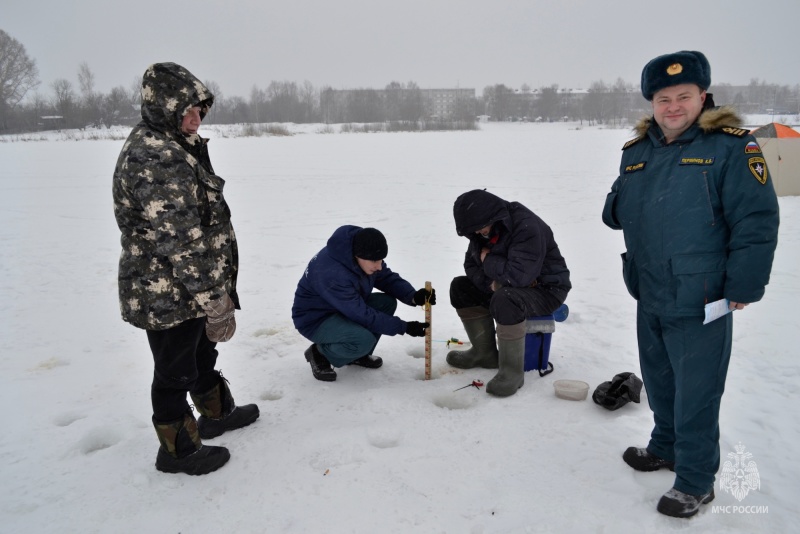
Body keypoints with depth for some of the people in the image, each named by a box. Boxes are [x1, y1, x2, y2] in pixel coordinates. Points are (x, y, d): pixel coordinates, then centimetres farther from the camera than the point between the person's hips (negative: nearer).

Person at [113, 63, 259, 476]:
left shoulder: (172, 148, 11)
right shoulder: (155, 159, -25)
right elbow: (180, 241, -28)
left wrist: (215, 290, 26)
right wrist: (215, 302, -24)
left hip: (187, 290, 10)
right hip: (169, 296, -10)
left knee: (202, 353, 26)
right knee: (175, 371, 7)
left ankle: (216, 414, 47)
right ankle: (177, 450, 27)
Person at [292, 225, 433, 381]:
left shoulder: (362, 254, -13)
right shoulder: (332, 273, -36)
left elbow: (388, 278, -2)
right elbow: (362, 315, -31)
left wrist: (413, 296, -22)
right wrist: (404, 327, -27)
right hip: (315, 319, -8)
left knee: (387, 302, -10)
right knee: (364, 340, -32)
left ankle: (359, 354, 8)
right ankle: (320, 353, -3)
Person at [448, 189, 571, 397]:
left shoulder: (527, 227, -29)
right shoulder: (484, 228, -3)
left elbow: (518, 275, -38)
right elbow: (471, 264, 5)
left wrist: (488, 259, -22)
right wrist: (490, 282, -16)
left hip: (546, 290, -9)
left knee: (505, 300, -38)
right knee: (460, 287, 2)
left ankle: (512, 371, -22)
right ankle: (485, 353, 10)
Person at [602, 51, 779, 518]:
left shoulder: (730, 146, -11)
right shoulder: (637, 151, 9)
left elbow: (757, 221, -14)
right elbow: (617, 212, 15)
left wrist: (743, 287, -14)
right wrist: (617, 206, -7)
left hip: (699, 301, -6)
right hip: (649, 297, 7)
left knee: (696, 394, 5)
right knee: (659, 382, 22)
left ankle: (696, 481, 23)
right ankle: (666, 446, 44)